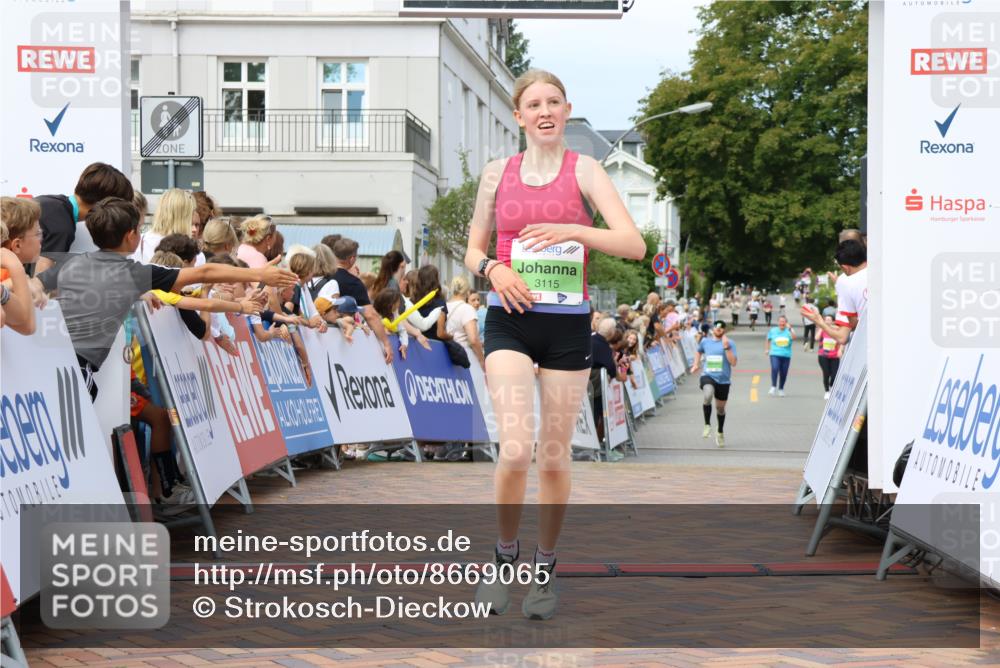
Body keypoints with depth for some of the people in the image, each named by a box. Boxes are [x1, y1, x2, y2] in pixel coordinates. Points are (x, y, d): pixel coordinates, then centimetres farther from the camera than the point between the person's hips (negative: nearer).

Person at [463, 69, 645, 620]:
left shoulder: (584, 170, 1)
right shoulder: (497, 173, 8)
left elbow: (634, 245, -9)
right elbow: (473, 250, 15)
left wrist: (572, 229, -19)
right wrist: (493, 269, -7)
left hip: (568, 323, 0)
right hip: (510, 319, 0)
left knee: (555, 457, 6)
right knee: (515, 450, -15)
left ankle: (545, 567, 24)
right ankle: (505, 554, 9)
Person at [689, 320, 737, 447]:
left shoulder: (730, 343, -3)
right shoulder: (705, 341, 5)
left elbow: (733, 363, -14)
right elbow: (699, 351, 28)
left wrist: (726, 347, -21)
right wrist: (696, 364, 14)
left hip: (723, 380, 0)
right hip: (707, 376, 0)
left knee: (720, 408, 13)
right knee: (707, 396, -33)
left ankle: (720, 433, 39)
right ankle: (707, 425, -16)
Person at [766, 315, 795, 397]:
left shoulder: (788, 331, -1)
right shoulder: (772, 331, 3)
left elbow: (794, 338, -21)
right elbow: (768, 340, 19)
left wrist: (790, 329, -28)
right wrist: (766, 349, 13)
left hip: (786, 355, 1)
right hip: (775, 354, -1)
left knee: (783, 373, 6)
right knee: (775, 368, -24)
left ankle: (781, 389, 26)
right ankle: (773, 387, -16)